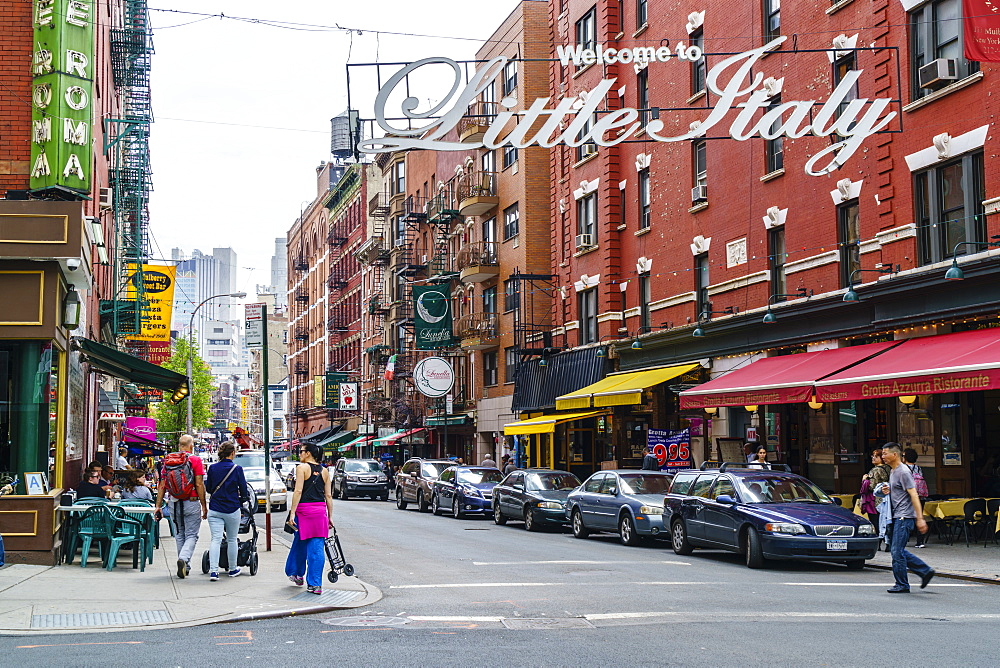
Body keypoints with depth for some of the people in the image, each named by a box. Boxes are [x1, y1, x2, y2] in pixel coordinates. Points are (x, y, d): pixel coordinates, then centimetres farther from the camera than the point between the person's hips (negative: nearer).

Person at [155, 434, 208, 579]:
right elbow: (199, 485, -10)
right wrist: (204, 506, -5)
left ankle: (185, 567, 21)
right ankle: (183, 559, -22)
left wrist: (158, 505, 9)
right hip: (191, 503, -4)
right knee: (191, 535, 1)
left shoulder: (168, 461, 6)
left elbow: (162, 485, 5)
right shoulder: (195, 460, -7)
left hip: (174, 504, 4)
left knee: (179, 535, 16)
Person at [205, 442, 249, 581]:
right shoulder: (237, 469, -8)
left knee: (216, 539, -1)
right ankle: (233, 569, 25)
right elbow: (243, 490, -3)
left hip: (214, 510, 2)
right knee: (232, 540, 13)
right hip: (232, 509, -1)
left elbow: (208, 488, 9)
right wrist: (242, 499, 18)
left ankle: (213, 570, -14)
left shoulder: (212, 468, -1)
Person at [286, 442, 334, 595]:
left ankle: (296, 573, 31)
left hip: (304, 509, -4)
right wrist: (330, 517, 15)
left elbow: (298, 491, -11)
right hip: (320, 511, 4)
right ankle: (315, 584, 1)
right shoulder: (324, 471, 11)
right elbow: (328, 496, 11)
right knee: (317, 547, 2)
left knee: (300, 543, 14)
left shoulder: (302, 468, -4)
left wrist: (292, 513, -12)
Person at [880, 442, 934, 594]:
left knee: (897, 551, -8)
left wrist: (920, 518, -23)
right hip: (896, 517, 10)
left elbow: (913, 495, -18)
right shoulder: (892, 471, 16)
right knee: (897, 550, 11)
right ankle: (925, 571, 19)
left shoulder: (903, 472, -13)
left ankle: (902, 585, 0)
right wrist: (887, 489, 6)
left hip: (904, 517, -10)